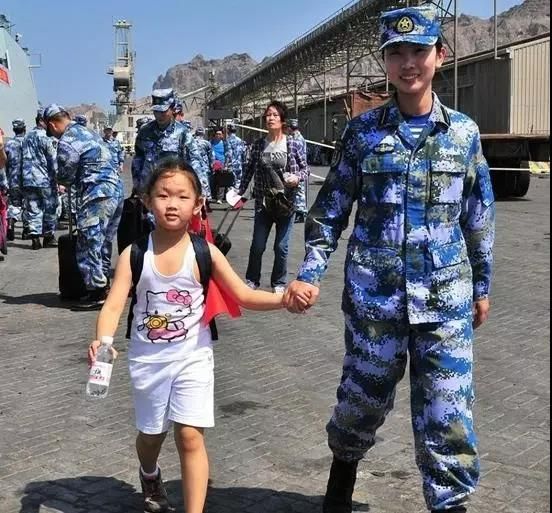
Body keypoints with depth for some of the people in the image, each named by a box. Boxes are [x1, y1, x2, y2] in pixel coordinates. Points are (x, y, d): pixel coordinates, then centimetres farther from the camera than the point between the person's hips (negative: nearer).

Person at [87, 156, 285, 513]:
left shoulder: (204, 253, -11)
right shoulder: (134, 254, -10)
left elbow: (244, 296, -9)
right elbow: (114, 306, -17)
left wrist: (283, 299, -25)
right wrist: (101, 341, -36)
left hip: (192, 356, -1)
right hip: (148, 358, 2)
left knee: (190, 436, -8)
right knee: (152, 433, 19)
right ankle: (151, 476, 53)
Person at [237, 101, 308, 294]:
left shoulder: (294, 145, -5)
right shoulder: (259, 144, 1)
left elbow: (305, 169, 2)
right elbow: (250, 170, 9)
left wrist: (297, 177, -18)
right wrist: (239, 192, 8)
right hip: (263, 203, 2)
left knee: (281, 246, 5)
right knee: (257, 245, 6)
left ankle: (279, 283, 23)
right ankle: (252, 279, 25)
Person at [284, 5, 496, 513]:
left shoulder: (464, 132, 3)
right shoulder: (363, 130, 0)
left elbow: (479, 217, 10)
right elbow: (331, 209, 2)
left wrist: (482, 286, 14)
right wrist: (311, 273, -8)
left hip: (445, 296, 1)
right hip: (374, 291, 0)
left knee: (448, 413, 0)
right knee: (365, 396, 14)